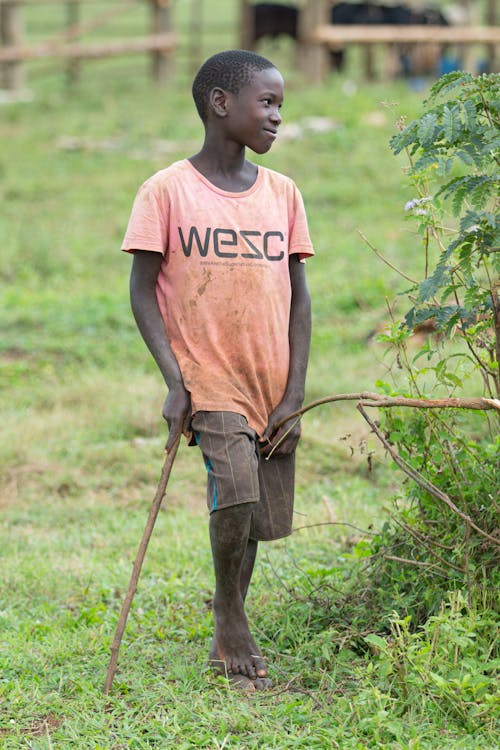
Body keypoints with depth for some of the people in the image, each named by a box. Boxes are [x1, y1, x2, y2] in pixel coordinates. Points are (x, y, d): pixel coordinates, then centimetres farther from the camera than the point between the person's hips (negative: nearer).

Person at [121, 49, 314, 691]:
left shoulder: (282, 193, 7)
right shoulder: (167, 191, -5)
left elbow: (298, 296, 8)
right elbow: (142, 291, -3)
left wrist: (295, 392, 1)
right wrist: (174, 381, -12)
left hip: (271, 386, 4)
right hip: (209, 379, -4)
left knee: (255, 520, 8)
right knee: (236, 493, -22)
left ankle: (228, 642, 27)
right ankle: (231, 621, 0)